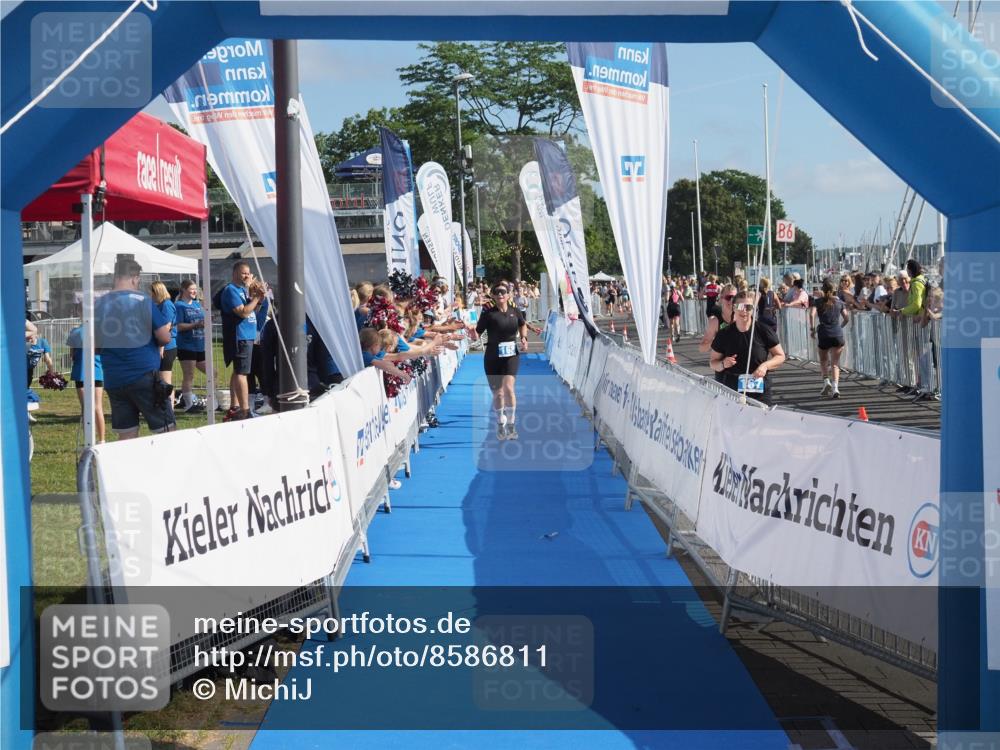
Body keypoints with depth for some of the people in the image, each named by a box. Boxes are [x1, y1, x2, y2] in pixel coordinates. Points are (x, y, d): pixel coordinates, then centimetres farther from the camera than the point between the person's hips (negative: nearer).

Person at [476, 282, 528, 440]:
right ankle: (500, 424, 30)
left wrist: (523, 337, 7)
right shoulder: (488, 313, -6)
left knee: (508, 388, -18)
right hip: (492, 357, 0)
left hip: (511, 355, 0)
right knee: (498, 393, 5)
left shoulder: (515, 312, 2)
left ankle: (511, 425, -3)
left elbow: (523, 325, 23)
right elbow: (477, 333, -9)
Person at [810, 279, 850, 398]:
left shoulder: (818, 302, 2)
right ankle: (835, 387, -13)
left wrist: (812, 328, -4)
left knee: (823, 360, 20)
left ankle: (826, 381, 1)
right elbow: (846, 319, 8)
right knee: (835, 362, 2)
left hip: (823, 334, -1)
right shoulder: (839, 302, 8)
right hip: (837, 334, 1)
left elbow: (812, 314, -14)